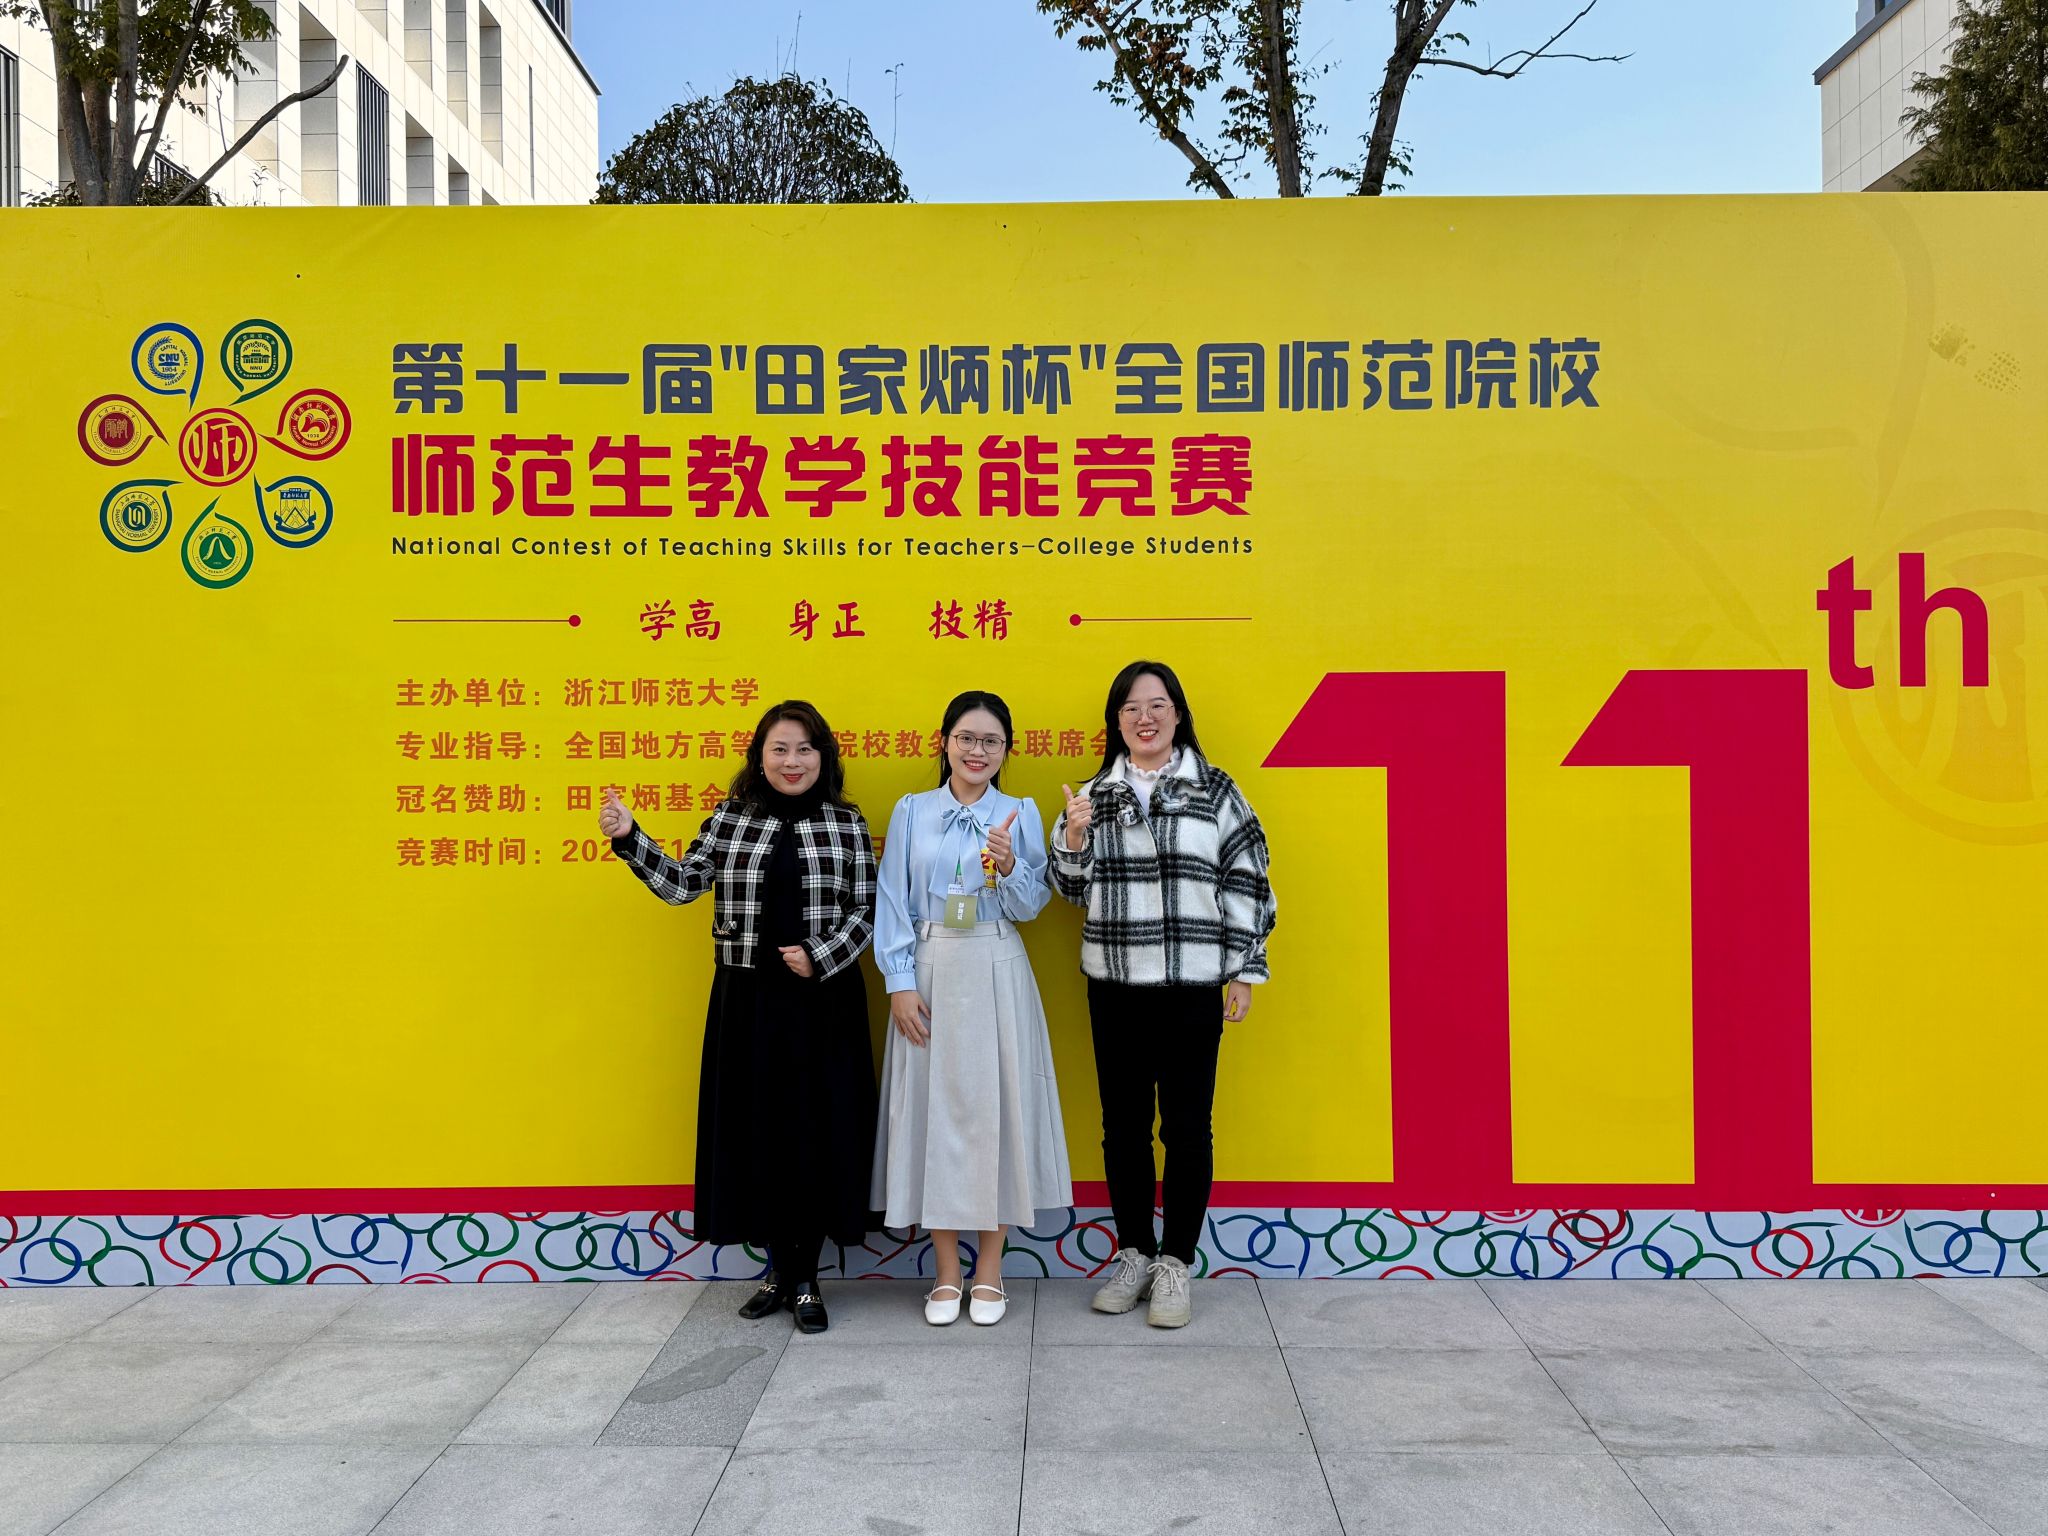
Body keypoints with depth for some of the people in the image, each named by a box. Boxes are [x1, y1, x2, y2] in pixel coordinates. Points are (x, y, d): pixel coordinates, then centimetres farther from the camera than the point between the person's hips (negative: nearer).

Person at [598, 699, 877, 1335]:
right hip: (746, 999, 2)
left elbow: (865, 912, 0)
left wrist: (819, 957, -12)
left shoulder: (846, 824, 1)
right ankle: (780, 1266, 26)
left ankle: (807, 1278, 19)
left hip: (823, 1001, -1)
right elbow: (681, 883, 3)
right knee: (754, 1127, 8)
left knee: (815, 1130, 4)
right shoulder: (730, 818, 4)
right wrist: (629, 839, -8)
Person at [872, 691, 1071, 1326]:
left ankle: (990, 1269, 16)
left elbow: (1031, 906, 2)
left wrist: (1009, 868, -17)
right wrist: (900, 982, -6)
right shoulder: (912, 812, 5)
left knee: (997, 1106, 2)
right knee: (934, 1107, 3)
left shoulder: (1020, 814, 5)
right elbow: (893, 902, 2)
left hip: (998, 975, 0)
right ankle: (946, 1273, 16)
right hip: (930, 973, 0)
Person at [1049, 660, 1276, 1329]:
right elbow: (1075, 890, 10)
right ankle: (1133, 1253, 24)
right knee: (1123, 1125, 10)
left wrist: (1243, 972, -3)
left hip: (1193, 988, -3)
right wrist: (1072, 838, -9)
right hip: (1115, 987, 3)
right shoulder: (1095, 795, 8)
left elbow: (1246, 883, 0)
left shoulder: (1215, 790, 0)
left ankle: (1174, 1263, 15)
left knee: (1186, 1127, 2)